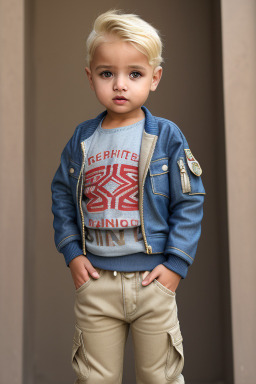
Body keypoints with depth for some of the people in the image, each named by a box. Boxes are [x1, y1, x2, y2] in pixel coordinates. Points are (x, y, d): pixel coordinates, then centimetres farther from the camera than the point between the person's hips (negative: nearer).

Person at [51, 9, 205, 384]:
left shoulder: (167, 136, -6)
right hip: (94, 282, 2)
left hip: (153, 280, -2)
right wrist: (72, 254, 0)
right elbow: (62, 194, 9)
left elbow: (190, 202, -5)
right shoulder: (82, 139, 2)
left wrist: (175, 264, -10)